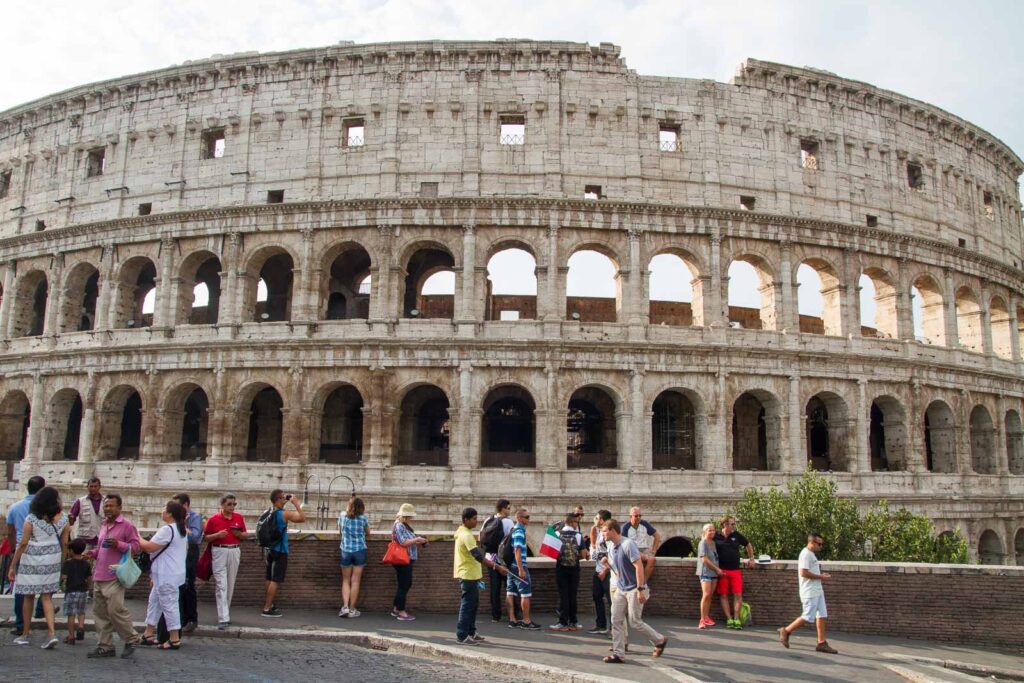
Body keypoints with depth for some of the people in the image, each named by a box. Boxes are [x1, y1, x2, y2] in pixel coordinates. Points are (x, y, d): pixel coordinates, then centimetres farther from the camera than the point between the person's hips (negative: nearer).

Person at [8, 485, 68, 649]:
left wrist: (12, 565, -4)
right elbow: (64, 543, 3)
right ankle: (51, 634, -4)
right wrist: (61, 562, 14)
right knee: (47, 597, 8)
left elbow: (23, 543, -10)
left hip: (31, 562, -3)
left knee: (28, 597, 12)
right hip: (53, 561, 3)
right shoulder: (62, 519, 0)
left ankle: (25, 635, 22)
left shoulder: (31, 519, -10)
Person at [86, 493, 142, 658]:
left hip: (114, 577, -8)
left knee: (115, 610, -10)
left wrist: (119, 544, -22)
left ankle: (131, 640, 7)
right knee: (100, 612, 9)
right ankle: (105, 646, 18)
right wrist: (93, 553, 12)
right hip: (99, 577, 8)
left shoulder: (127, 525, -6)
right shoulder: (103, 525, 18)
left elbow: (135, 545, -10)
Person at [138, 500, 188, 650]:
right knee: (154, 602, 19)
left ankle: (175, 640, 1)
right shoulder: (182, 530, 13)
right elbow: (185, 550, 20)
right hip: (170, 574, 10)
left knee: (169, 605, -4)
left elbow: (149, 547, -20)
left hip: (167, 576, -10)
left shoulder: (167, 530, -20)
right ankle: (149, 634, 27)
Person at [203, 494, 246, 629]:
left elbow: (244, 534, 15)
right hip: (219, 551, -4)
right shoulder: (213, 519, -3)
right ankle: (223, 618, -11)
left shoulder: (239, 518, 6)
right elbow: (206, 538, 2)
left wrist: (239, 534, -7)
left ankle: (225, 612, 24)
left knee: (230, 585, 10)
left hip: (234, 551, 4)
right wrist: (217, 535, -16)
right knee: (221, 585, -9)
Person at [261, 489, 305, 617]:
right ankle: (267, 609, -4)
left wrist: (286, 501, 18)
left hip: (270, 549, 8)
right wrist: (296, 504, -8)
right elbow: (302, 518, -13)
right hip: (280, 551, -8)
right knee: (276, 580, -4)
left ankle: (269, 604, 27)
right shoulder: (284, 513, -17)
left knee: (270, 578, 17)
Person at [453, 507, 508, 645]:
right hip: (468, 575, -10)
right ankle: (462, 636, 1)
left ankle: (471, 632, 23)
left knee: (473, 604, 15)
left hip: (470, 574, 10)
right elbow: (478, 556, -30)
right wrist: (497, 567, -32)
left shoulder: (463, 533, 12)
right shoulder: (466, 535, -21)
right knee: (467, 605, -4)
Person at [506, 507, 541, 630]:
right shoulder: (519, 531, -15)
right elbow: (517, 551, -21)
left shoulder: (513, 529, 14)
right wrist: (521, 570, -22)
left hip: (511, 566, 9)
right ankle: (526, 621, 2)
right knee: (526, 594, -2)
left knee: (510, 592, 8)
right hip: (519, 566, -9)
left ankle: (512, 620, 12)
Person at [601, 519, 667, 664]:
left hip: (634, 589, -8)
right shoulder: (611, 546, 7)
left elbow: (639, 566, -23)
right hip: (620, 589, 8)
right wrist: (607, 562, -2)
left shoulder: (628, 544, -20)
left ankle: (660, 640, 19)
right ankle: (618, 654, 7)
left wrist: (641, 590, -26)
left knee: (635, 622, -2)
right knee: (616, 621, 2)